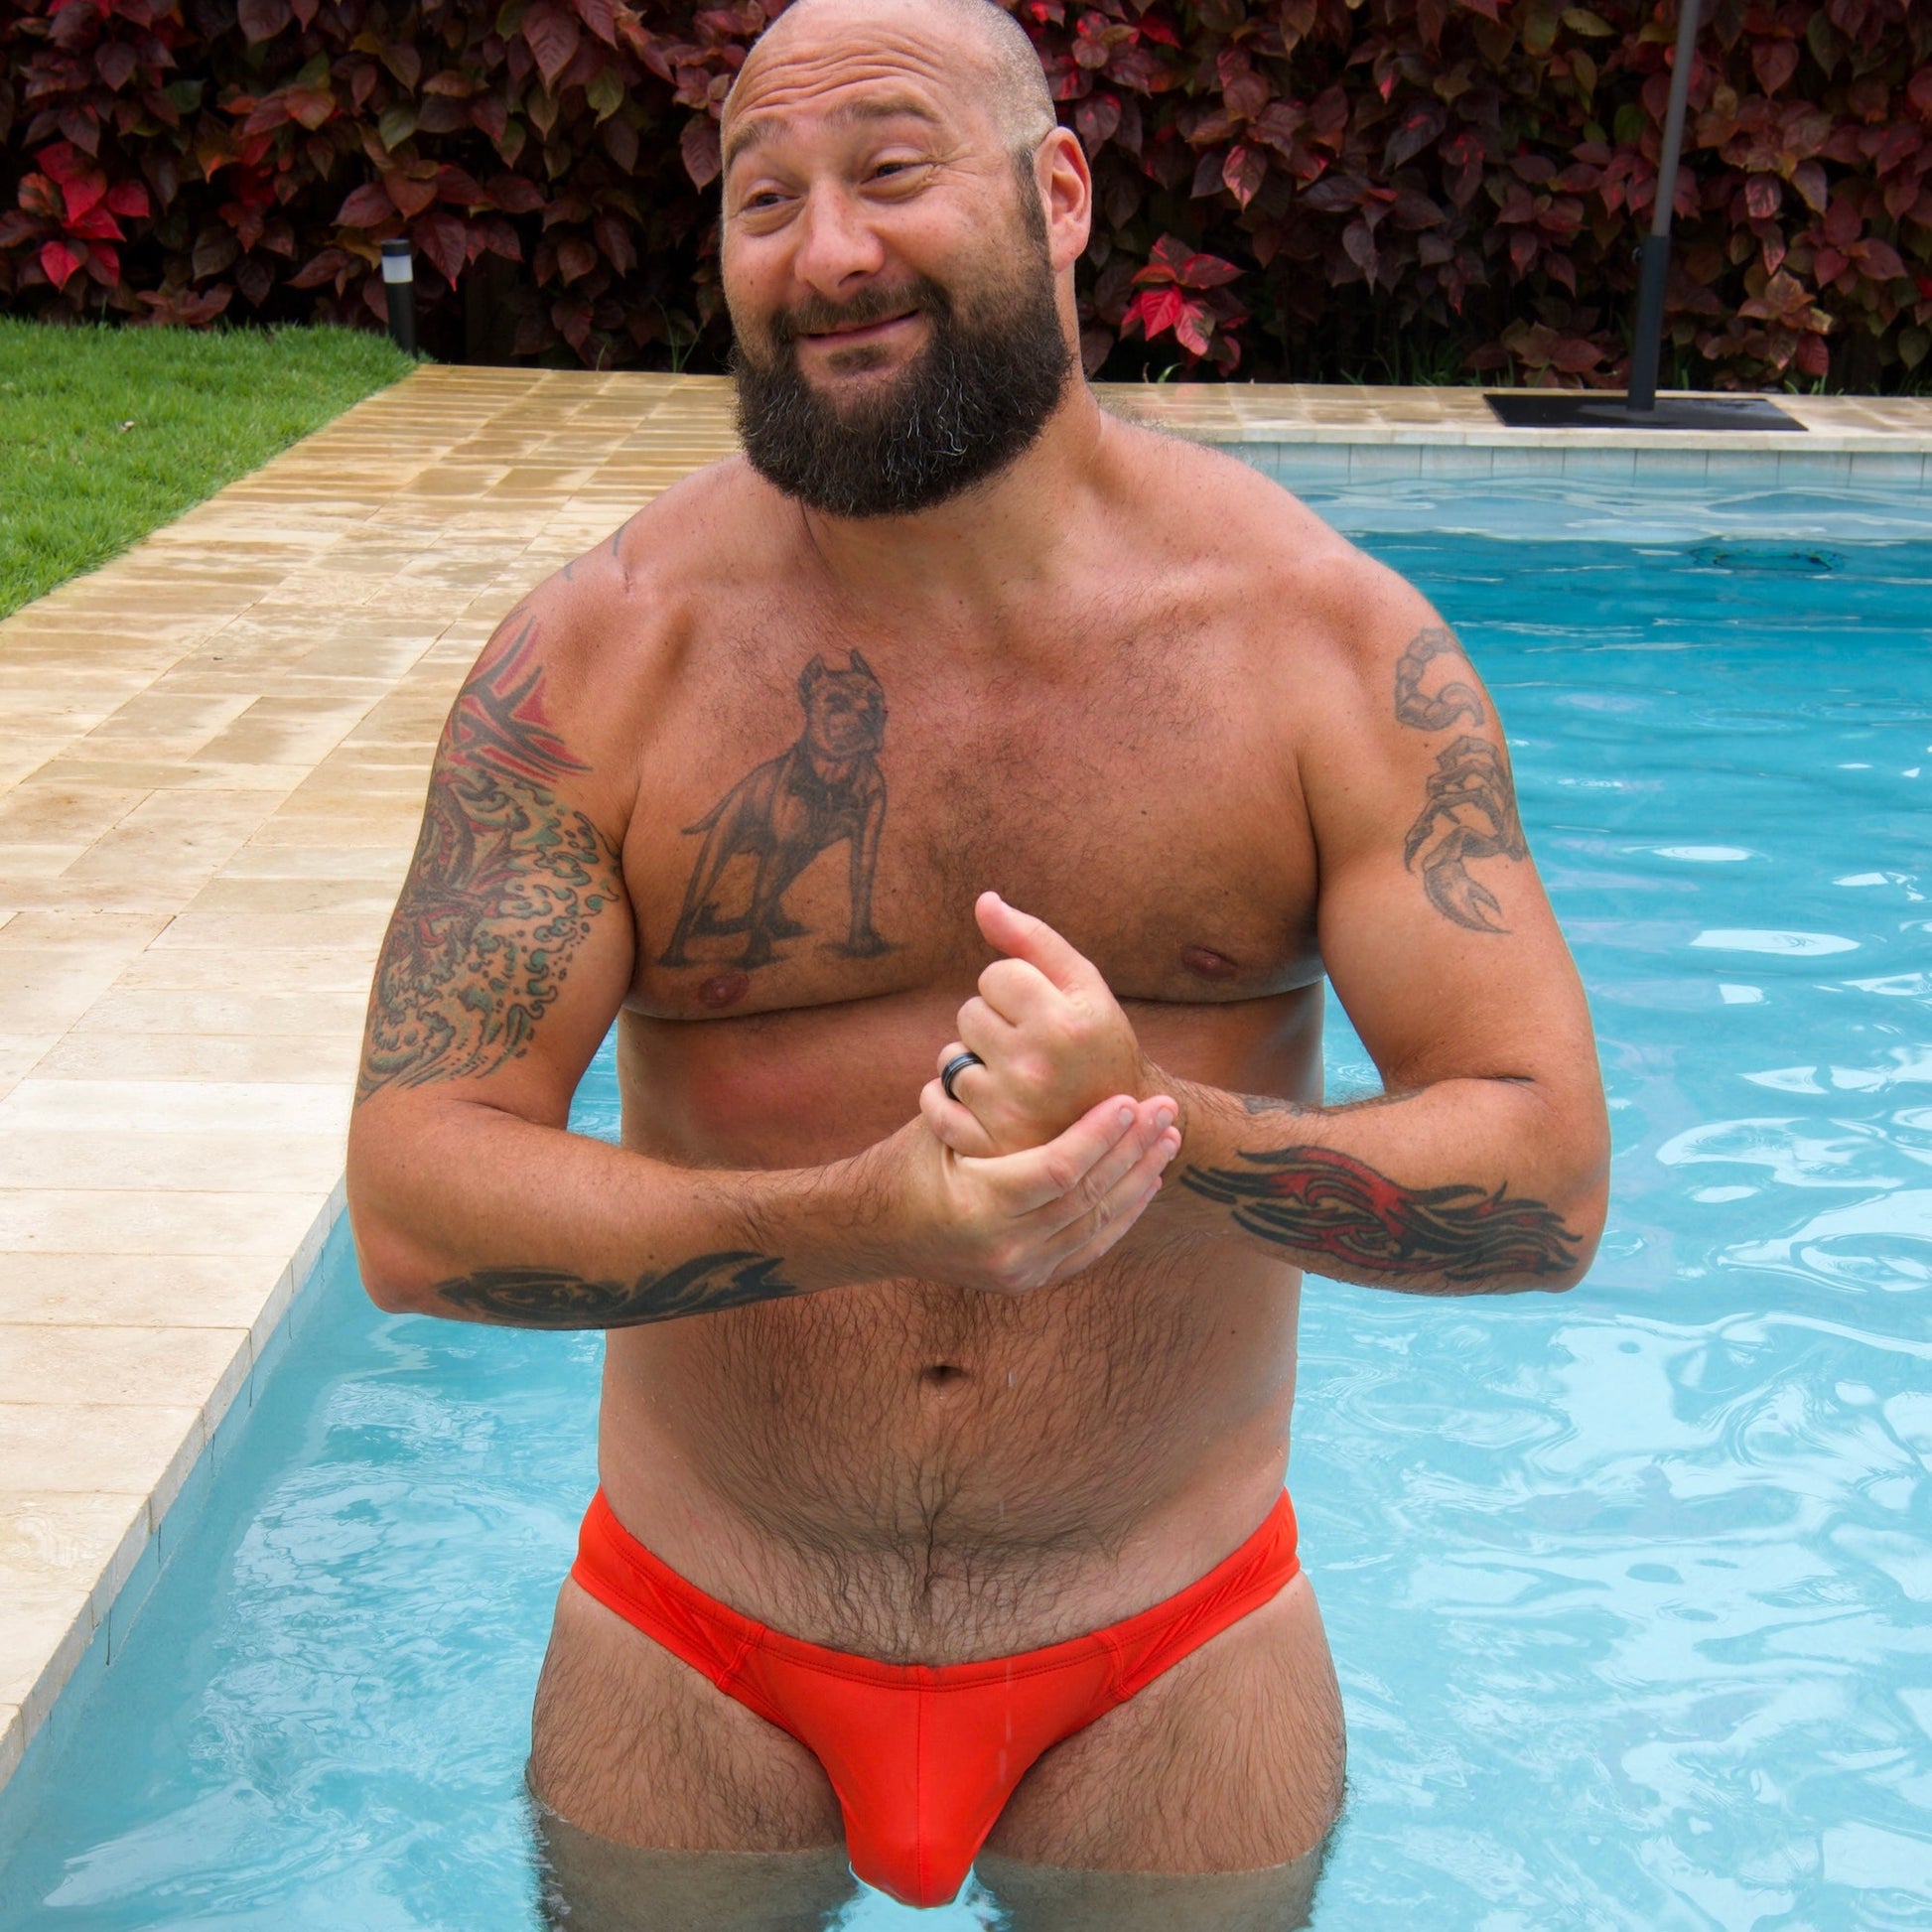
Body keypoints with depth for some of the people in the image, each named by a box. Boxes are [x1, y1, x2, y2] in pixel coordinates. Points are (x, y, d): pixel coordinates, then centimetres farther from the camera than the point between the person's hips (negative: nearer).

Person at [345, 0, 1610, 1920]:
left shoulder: (1327, 638, -10)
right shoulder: (595, 658, -11)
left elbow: (1547, 1180, -13)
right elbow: (413, 1201, -16)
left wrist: (1156, 1126, -32)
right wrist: (862, 1217, -33)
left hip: (1174, 1659, 0)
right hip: (696, 1654, 1)